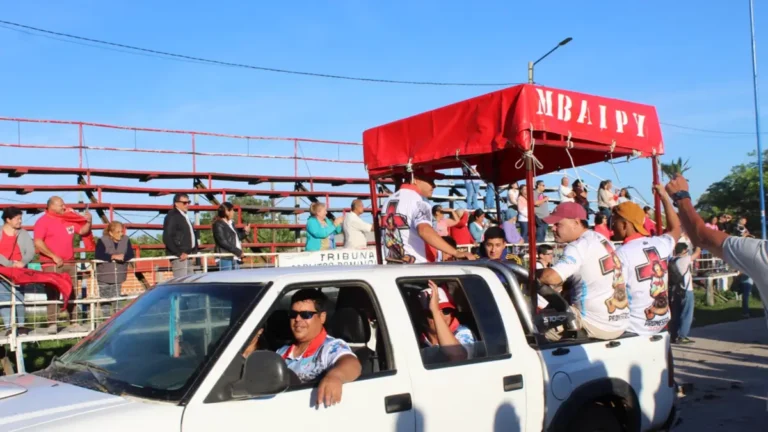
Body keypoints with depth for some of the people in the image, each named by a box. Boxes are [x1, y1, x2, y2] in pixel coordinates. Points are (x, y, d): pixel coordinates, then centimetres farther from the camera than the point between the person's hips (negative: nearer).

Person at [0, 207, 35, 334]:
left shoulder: (23, 233, 5)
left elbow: (31, 251, -1)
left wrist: (23, 262, -18)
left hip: (19, 271, 1)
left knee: (19, 298, 1)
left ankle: (20, 325, 6)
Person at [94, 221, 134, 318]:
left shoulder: (126, 240, -2)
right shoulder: (102, 241, -11)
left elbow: (130, 254, -6)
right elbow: (98, 256, -21)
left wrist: (123, 257, -27)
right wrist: (113, 256, -28)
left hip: (118, 276, 2)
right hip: (104, 276, -2)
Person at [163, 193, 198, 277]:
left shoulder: (185, 217, 20)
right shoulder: (172, 217, -9)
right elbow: (167, 238, -16)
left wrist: (194, 251, 11)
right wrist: (179, 253, -18)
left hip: (188, 255, 9)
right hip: (179, 256, -9)